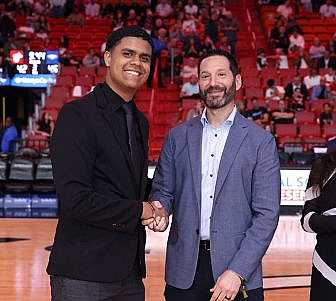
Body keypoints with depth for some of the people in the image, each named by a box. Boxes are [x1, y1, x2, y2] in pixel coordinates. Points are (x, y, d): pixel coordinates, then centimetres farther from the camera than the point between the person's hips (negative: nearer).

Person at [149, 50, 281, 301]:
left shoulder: (261, 141, -2)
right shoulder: (178, 137, 7)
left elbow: (267, 214, -6)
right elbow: (163, 190, 13)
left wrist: (237, 272, -14)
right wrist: (160, 208, -11)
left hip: (239, 269, -2)